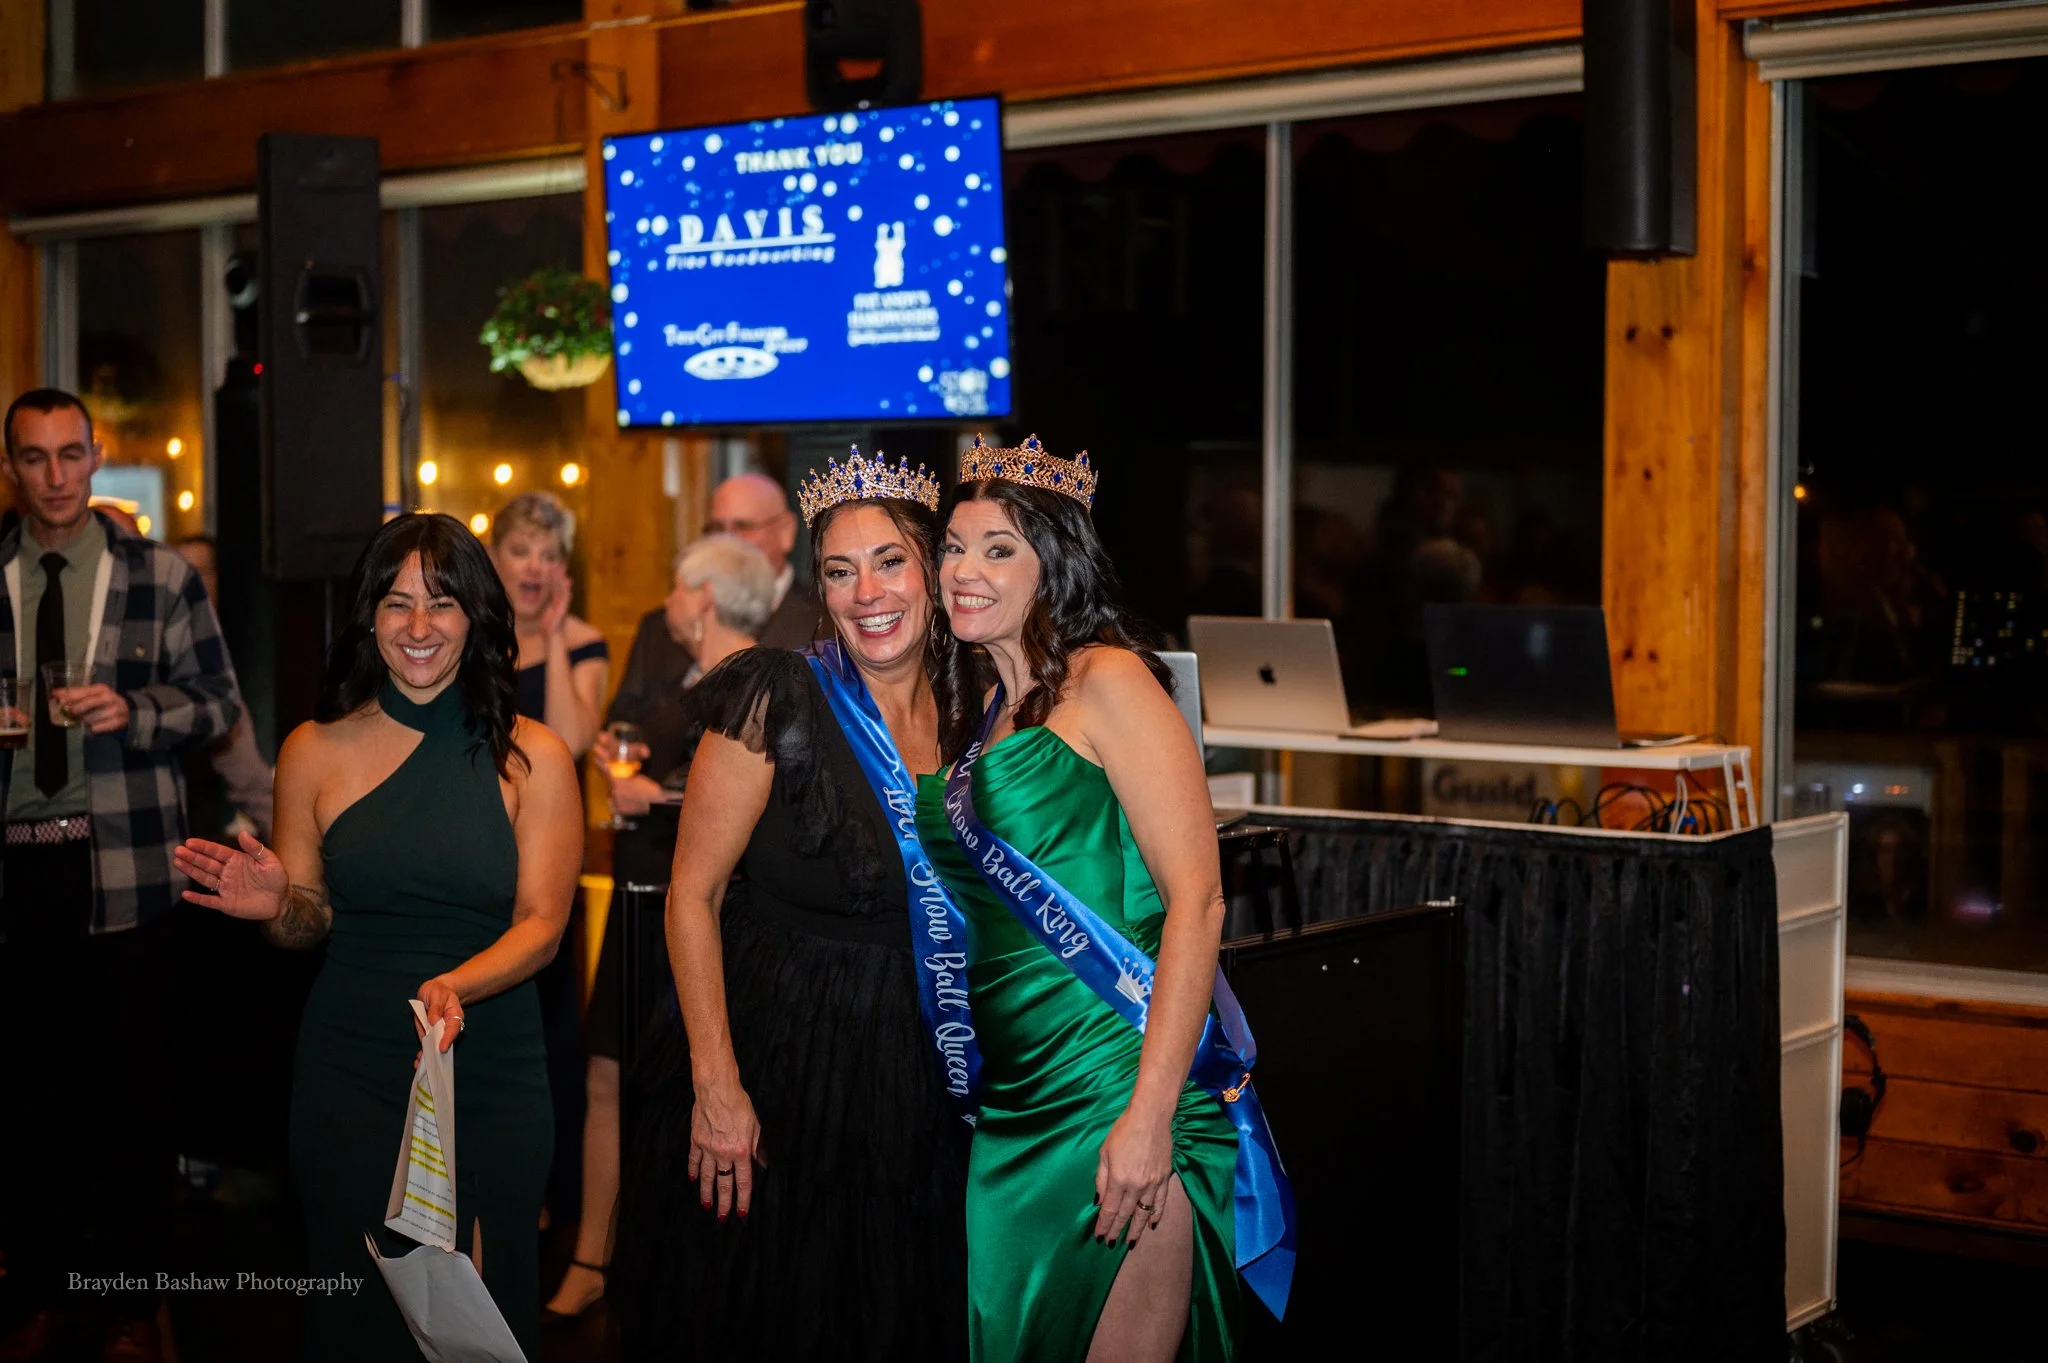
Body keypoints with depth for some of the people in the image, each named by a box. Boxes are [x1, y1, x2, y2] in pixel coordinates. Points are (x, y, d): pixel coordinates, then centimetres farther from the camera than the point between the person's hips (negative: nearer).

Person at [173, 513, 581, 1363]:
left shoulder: (532, 758, -1)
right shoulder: (316, 751, 3)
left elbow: (541, 926, -5)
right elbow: (310, 925, 9)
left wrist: (455, 987, -24)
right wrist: (277, 907, -14)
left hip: (492, 1077, -1)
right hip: (349, 1078, 1)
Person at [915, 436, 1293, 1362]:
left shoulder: (1107, 680, -7)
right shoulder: (975, 709, 16)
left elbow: (1196, 898, -14)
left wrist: (1149, 1114, -21)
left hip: (1118, 1084, -7)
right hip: (1013, 1102, 7)